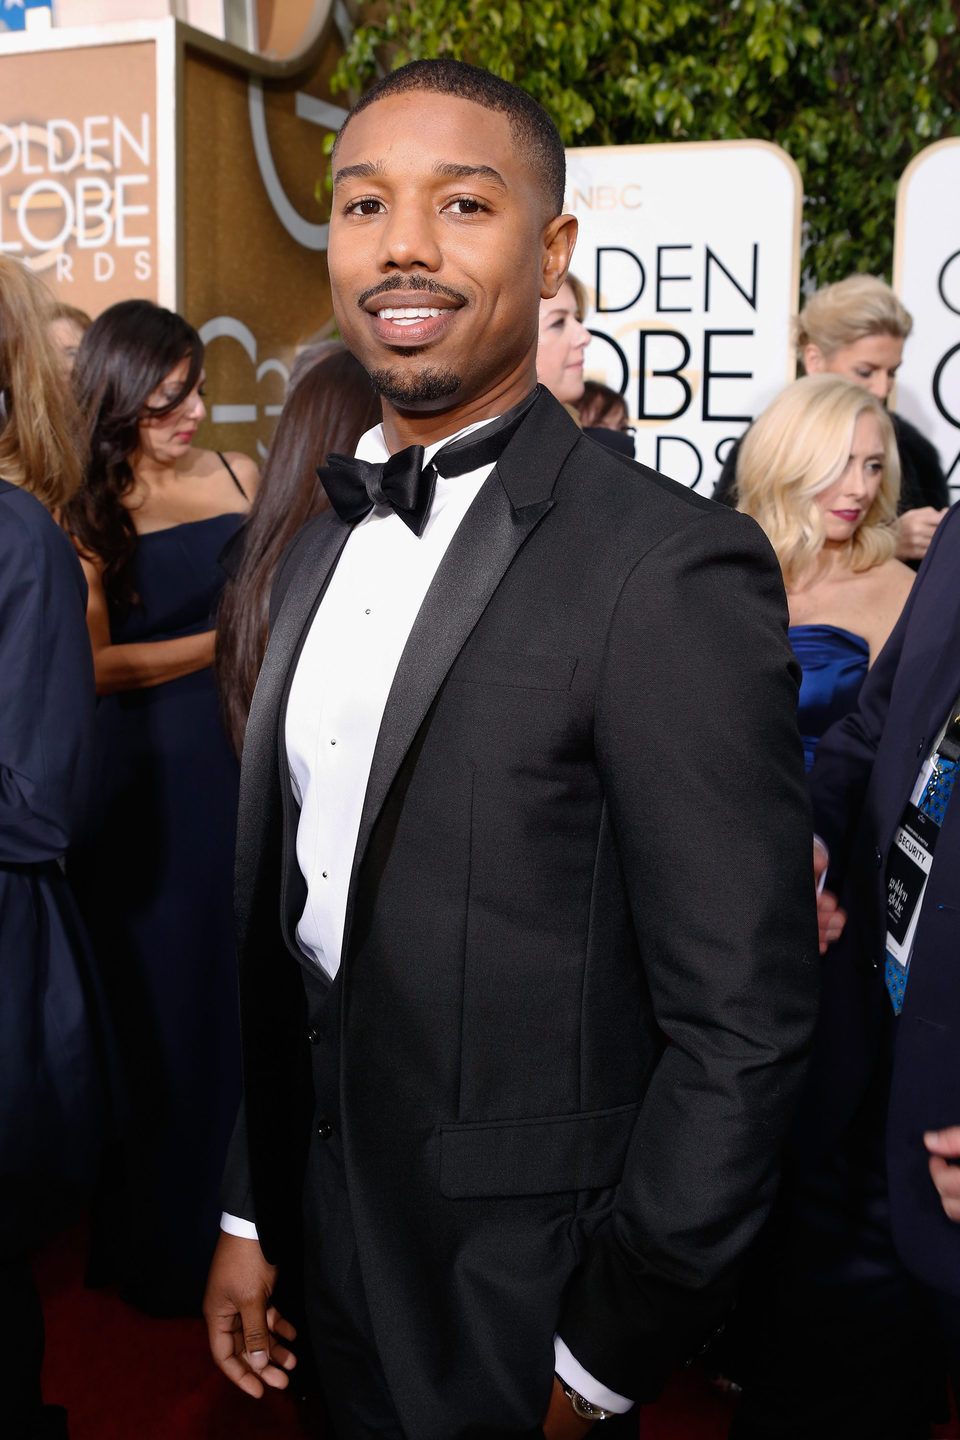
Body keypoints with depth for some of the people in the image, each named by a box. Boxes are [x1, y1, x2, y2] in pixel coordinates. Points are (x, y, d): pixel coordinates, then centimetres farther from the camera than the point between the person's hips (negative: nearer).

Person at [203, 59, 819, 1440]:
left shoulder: (676, 569, -21)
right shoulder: (322, 547, 4)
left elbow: (740, 1025, -19)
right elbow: (281, 914, 8)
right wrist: (252, 1213, 10)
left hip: (518, 1294, -6)